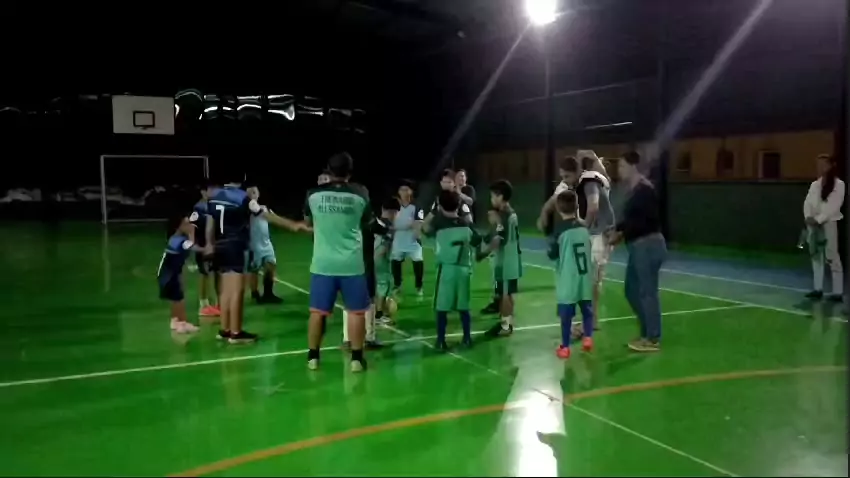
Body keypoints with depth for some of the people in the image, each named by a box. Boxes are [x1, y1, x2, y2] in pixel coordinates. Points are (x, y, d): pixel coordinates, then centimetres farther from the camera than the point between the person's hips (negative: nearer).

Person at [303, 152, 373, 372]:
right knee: (356, 311, 7)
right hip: (351, 263, -1)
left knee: (318, 311, 10)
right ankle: (356, 358, 11)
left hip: (323, 262, 1)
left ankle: (313, 357, 20)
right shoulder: (360, 194, -4)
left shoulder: (314, 194, -2)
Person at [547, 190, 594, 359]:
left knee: (566, 313, 1)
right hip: (585, 276, 4)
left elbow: (553, 254, -6)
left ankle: (565, 347, 5)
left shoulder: (560, 229, -10)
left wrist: (550, 250, 13)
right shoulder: (584, 227, 4)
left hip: (568, 279, -4)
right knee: (586, 309, 17)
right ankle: (588, 338, 12)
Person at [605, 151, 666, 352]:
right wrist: (618, 230, 7)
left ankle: (653, 340, 6)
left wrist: (621, 232, -17)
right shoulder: (635, 190, 15)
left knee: (647, 292, -3)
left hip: (648, 246, -10)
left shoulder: (644, 190, -15)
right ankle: (646, 334, 26)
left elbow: (646, 221, -21)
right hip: (639, 247, 10)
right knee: (632, 290, 16)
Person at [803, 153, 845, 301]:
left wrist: (818, 219, -17)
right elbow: (807, 202, 7)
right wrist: (808, 217, -10)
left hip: (829, 223, -6)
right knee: (816, 255, 10)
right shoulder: (814, 184, 13)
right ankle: (818, 289, 17)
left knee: (832, 257, -9)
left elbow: (834, 206, -12)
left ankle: (838, 292, -6)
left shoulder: (838, 184, -4)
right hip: (814, 224, 6)